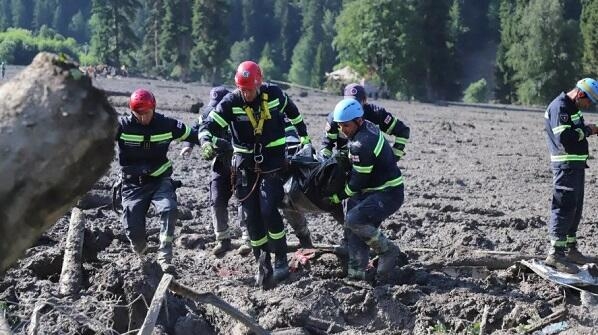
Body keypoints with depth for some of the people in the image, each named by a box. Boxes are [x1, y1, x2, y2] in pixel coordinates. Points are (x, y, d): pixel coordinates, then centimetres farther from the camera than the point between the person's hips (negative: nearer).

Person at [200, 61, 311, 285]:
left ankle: (281, 259, 1)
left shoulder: (273, 94, -8)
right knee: (251, 216, 2)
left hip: (272, 159, -2)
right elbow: (210, 125, -16)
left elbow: (293, 112, 11)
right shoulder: (231, 102, -11)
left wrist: (304, 137, 19)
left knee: (268, 211, -15)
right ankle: (263, 263, 16)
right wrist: (206, 143, -37)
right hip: (245, 163, 2)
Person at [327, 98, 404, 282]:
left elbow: (358, 181, -18)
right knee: (360, 226, 8)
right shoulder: (368, 127, 4)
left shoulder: (361, 145, -25)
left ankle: (387, 250, -5)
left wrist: (338, 196, -4)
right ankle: (357, 270, 9)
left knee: (353, 221, -21)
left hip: (388, 195, -10)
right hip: (377, 190, 10)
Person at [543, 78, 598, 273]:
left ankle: (570, 248, 24)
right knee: (564, 207, -11)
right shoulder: (560, 107, -16)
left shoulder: (573, 107, 17)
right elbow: (564, 138, -25)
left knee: (575, 208, 15)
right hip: (565, 165, -11)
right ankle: (555, 253, -9)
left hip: (576, 164, 11)